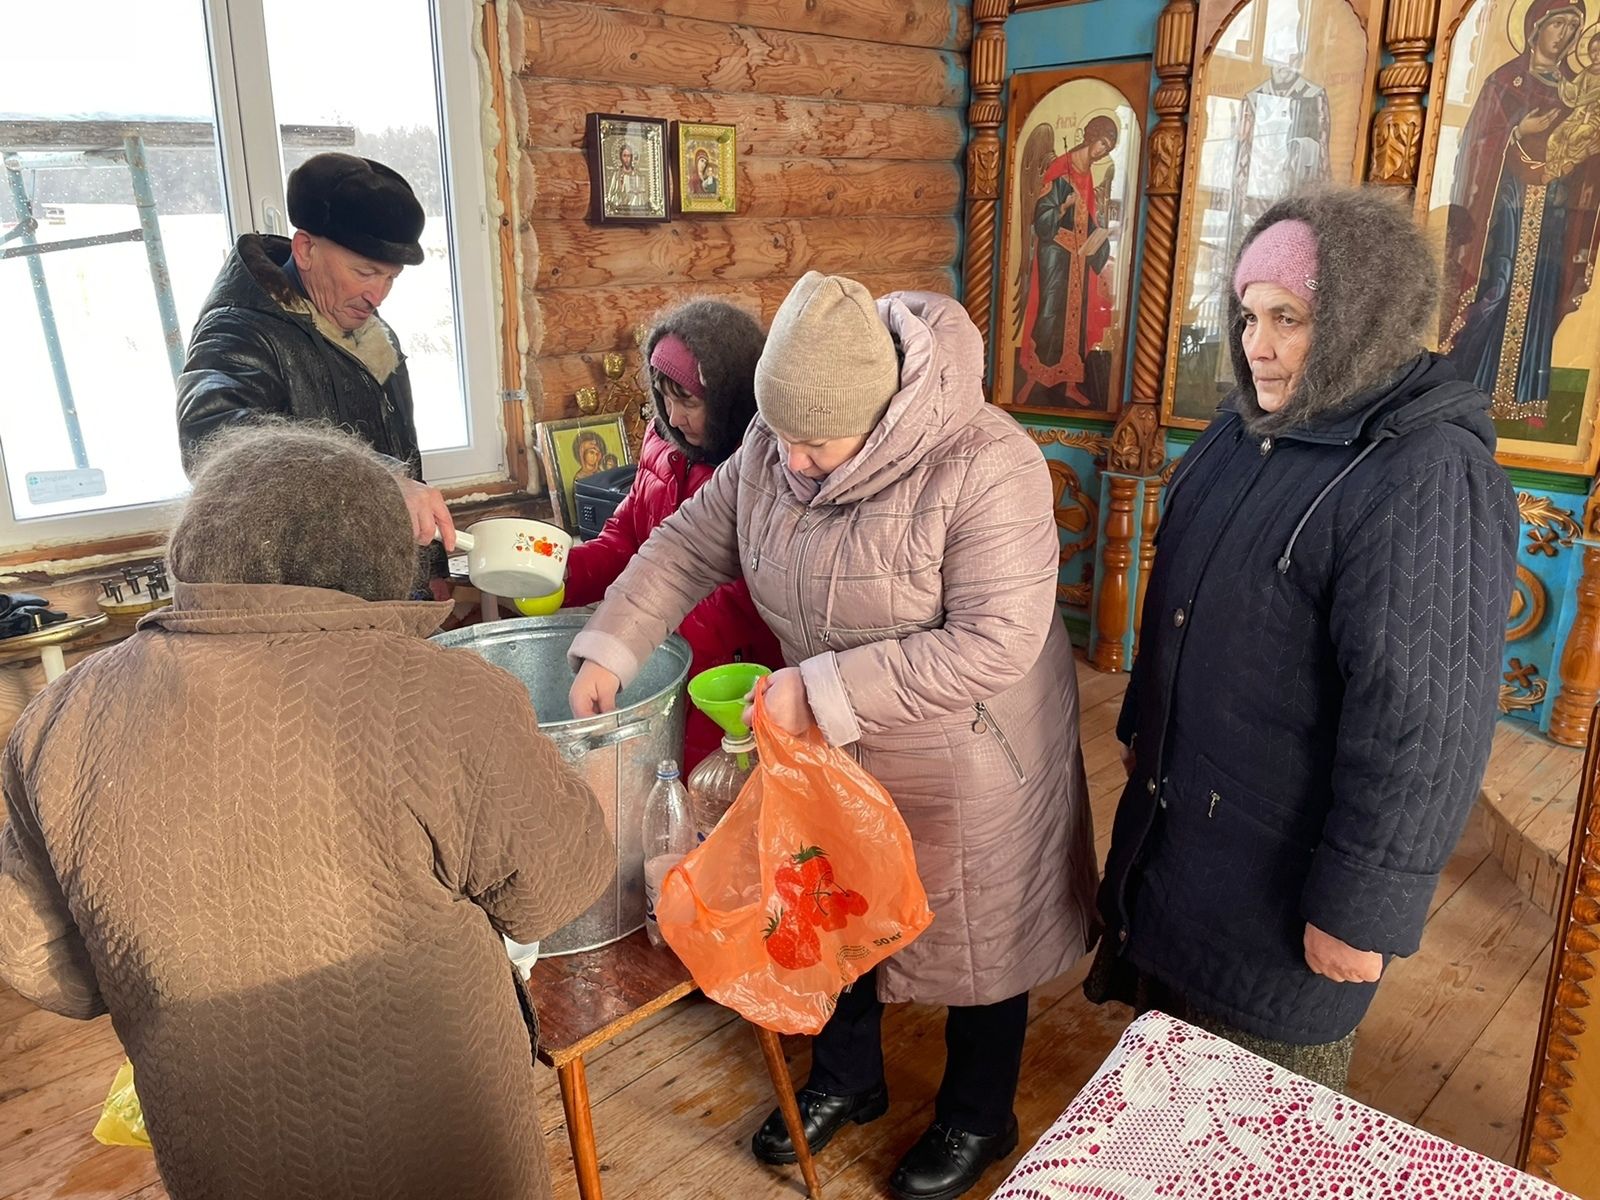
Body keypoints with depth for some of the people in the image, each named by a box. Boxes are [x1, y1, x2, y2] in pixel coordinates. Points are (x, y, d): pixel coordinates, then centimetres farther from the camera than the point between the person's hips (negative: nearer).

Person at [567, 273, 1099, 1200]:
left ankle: (978, 1122, 44)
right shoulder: (771, 448, -9)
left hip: (967, 766, -5)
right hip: (833, 750, 6)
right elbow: (690, 544, 2)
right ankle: (846, 1081, 51)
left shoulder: (985, 465, -29)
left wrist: (823, 689, -30)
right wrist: (610, 650, -7)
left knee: (975, 941, 16)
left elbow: (994, 642, -31)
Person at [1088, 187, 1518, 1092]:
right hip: (1177, 814, 8)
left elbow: (1424, 718, -25)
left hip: (1284, 864, -8)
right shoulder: (1247, 428, 5)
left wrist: (1362, 909, -21)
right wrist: (1140, 727, 22)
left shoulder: (1430, 479, -23)